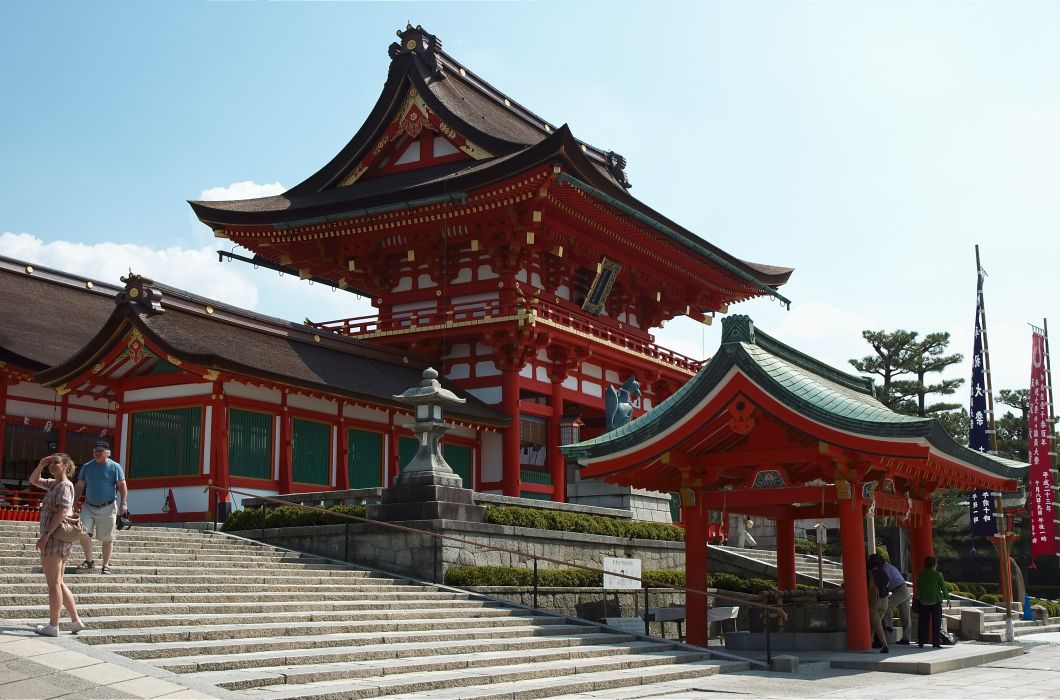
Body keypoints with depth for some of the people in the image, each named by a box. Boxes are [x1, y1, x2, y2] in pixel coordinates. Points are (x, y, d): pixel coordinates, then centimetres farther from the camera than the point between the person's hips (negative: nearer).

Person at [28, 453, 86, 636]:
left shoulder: (64, 486, -12)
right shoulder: (54, 484, 17)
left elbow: (62, 512, -20)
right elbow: (34, 480, 27)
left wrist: (45, 536, -23)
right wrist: (41, 465, 9)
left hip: (54, 538, -10)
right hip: (61, 541, 10)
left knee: (53, 583, -3)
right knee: (58, 583, 15)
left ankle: (53, 626, 2)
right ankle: (75, 620, 15)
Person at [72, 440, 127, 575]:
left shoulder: (114, 467, -2)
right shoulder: (87, 466, 8)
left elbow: (122, 486, -4)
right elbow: (79, 486, 14)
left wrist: (123, 503, -13)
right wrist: (74, 503, 9)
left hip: (107, 508, -3)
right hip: (89, 507, 3)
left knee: (107, 538, 3)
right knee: (82, 532, -12)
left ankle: (106, 565, 14)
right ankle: (89, 561, 4)